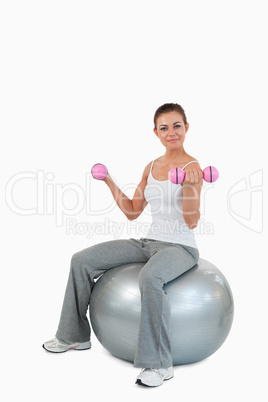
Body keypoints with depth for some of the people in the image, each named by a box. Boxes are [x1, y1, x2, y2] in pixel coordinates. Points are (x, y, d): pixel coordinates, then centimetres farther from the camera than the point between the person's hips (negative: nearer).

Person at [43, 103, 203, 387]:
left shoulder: (192, 167, -9)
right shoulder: (151, 167, 11)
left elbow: (192, 222, -17)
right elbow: (132, 212, 12)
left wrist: (190, 187, -30)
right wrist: (110, 182, 8)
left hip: (180, 247, -6)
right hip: (149, 242, 7)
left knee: (149, 276, -41)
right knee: (82, 260, -2)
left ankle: (159, 364, -24)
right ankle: (75, 336, 15)